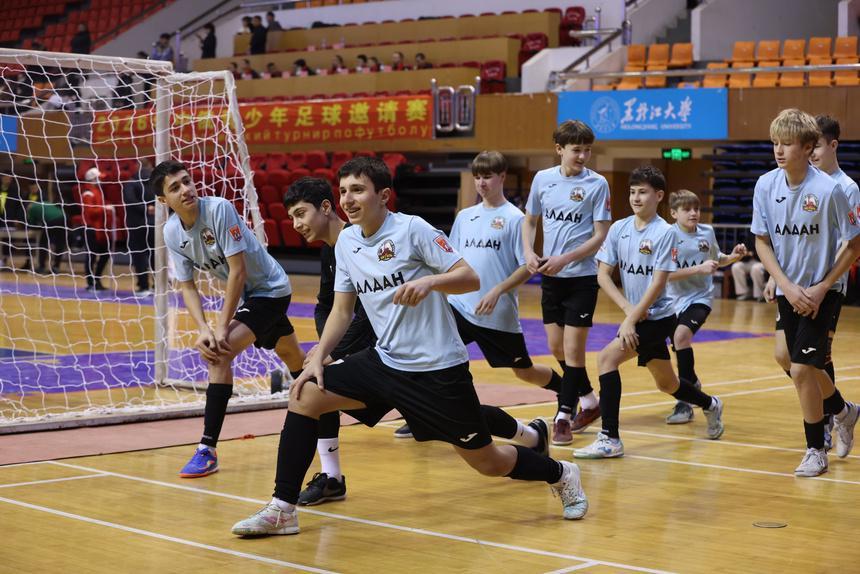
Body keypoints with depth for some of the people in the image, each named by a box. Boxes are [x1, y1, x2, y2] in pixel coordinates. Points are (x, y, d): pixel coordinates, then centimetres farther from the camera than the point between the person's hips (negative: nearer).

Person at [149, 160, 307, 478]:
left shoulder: (219, 209, -27)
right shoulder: (172, 232, -7)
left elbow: (238, 270, -27)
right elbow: (187, 286, -5)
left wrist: (222, 327, -26)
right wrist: (203, 328, -22)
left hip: (270, 288, -8)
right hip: (246, 295, 8)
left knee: (219, 353, -23)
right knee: (294, 360, 22)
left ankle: (207, 450, -23)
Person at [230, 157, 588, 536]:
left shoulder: (412, 229, -13)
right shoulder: (346, 242, 5)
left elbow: (470, 278, -15)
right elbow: (342, 310, 11)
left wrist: (429, 281, -33)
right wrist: (317, 358, -1)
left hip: (438, 369, -6)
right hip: (385, 362, 6)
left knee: (488, 463, 1)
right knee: (304, 395, -9)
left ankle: (560, 474, 32)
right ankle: (282, 510, -4)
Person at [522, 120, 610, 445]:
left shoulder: (597, 184, -8)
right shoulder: (543, 179, 3)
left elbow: (600, 236, -9)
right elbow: (530, 221, 15)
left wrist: (565, 259, -18)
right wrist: (529, 253, -2)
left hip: (582, 276, -5)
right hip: (550, 276, 5)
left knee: (572, 348, -4)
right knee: (556, 347, 10)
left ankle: (563, 417, 3)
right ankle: (590, 402, 29)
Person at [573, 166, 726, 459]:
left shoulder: (665, 232, -13)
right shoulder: (619, 228, 2)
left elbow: (658, 282, -17)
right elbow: (603, 274, 1)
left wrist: (631, 319, -20)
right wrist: (627, 307, -11)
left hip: (658, 317, -6)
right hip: (638, 317, 6)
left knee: (607, 357, -21)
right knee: (666, 383, 18)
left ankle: (609, 439, -20)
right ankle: (710, 405, 46)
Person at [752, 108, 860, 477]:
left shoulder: (828, 190, -20)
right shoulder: (766, 185, -8)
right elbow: (762, 241, 1)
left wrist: (821, 288, -14)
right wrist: (787, 286, -10)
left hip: (821, 290, -5)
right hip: (787, 290, 5)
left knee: (801, 369, -12)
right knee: (804, 366, 15)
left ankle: (815, 451, 6)